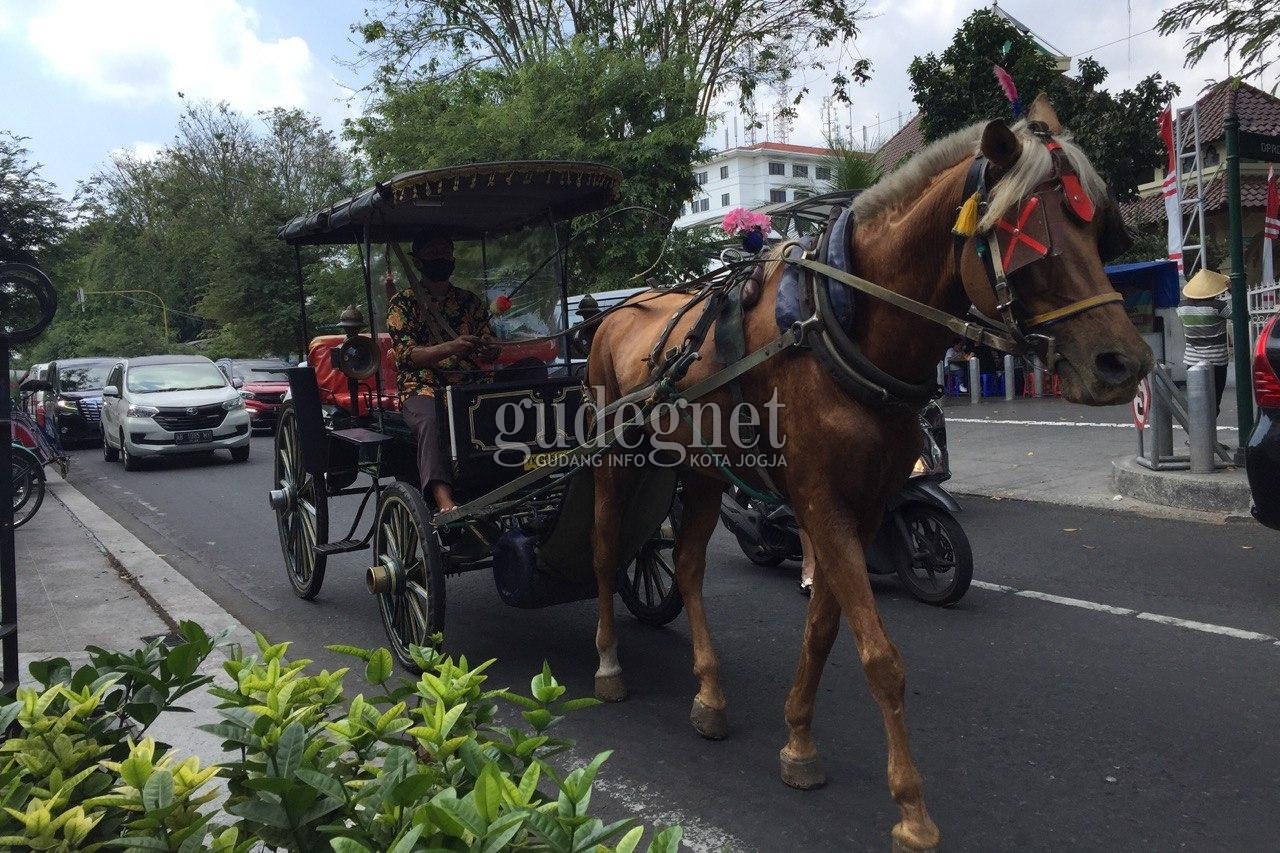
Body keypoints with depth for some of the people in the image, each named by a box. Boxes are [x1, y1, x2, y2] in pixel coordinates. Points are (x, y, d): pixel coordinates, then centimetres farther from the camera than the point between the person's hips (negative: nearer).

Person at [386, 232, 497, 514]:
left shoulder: (471, 301, 21)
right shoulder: (402, 303, 10)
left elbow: (490, 349, 15)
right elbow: (406, 355, -5)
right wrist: (450, 348, -22)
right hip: (422, 386, -3)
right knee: (428, 419, -38)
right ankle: (444, 501, -52)